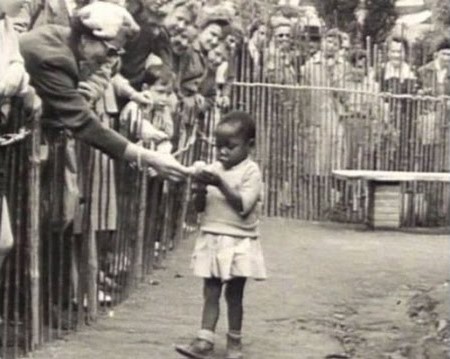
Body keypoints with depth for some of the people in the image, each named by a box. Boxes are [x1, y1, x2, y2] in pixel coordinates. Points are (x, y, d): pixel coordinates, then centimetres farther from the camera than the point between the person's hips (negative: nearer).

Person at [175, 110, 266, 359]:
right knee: (210, 290, 2)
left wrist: (221, 184, -25)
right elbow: (200, 206, 8)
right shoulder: (213, 169, 6)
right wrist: (201, 188, -12)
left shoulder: (251, 171, -9)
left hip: (239, 243, -4)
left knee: (234, 293, 5)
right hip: (212, 240, 5)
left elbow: (243, 206, -20)